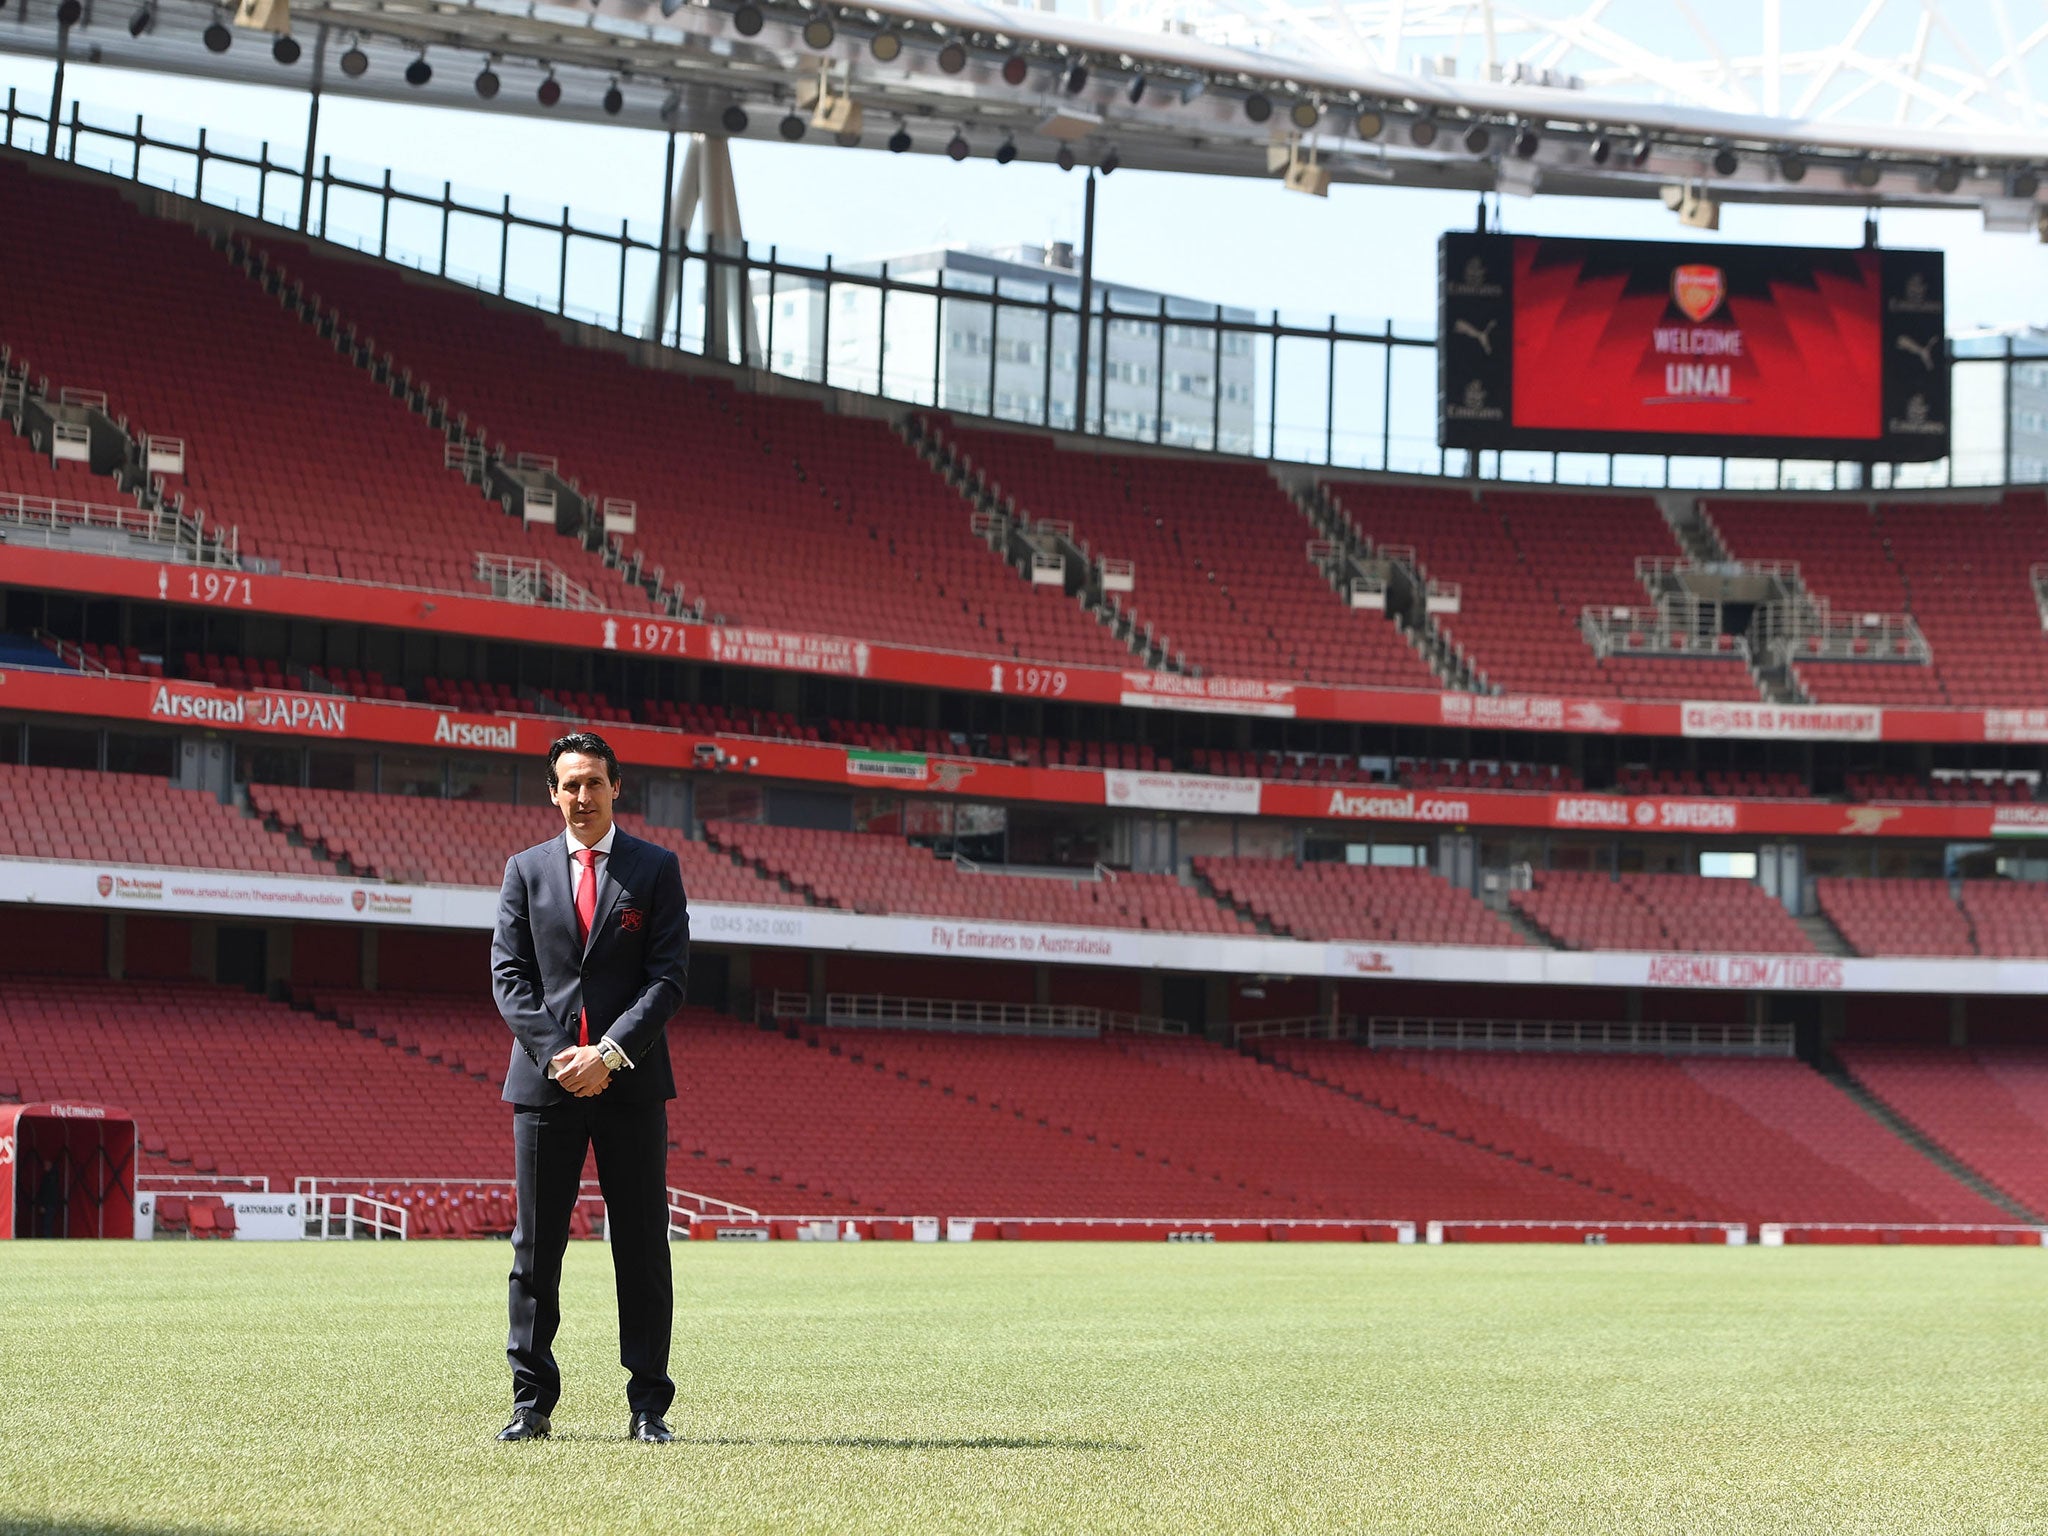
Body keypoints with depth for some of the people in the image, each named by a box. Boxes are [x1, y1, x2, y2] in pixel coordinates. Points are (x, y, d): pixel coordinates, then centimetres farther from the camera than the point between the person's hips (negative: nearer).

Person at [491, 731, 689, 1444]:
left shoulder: (656, 869, 5)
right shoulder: (526, 870, 9)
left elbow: (669, 976, -2)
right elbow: (508, 975, 4)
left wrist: (610, 1053, -13)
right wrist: (558, 1055, -9)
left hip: (631, 1081, -1)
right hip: (545, 1079, 1)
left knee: (642, 1248, 1)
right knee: (535, 1248, 2)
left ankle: (648, 1406, 6)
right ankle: (532, 1404, 7)